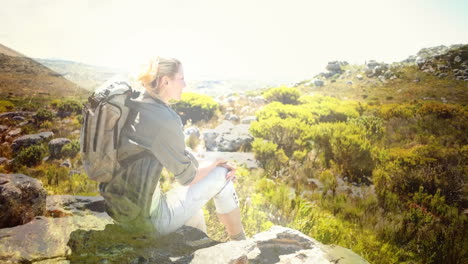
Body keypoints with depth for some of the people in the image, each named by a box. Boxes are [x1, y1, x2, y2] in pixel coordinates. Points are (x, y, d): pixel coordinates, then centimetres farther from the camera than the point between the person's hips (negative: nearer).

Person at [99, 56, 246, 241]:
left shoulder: (132, 108, 4)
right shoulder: (165, 120, -22)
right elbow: (187, 177, -12)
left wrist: (211, 165, 7)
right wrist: (216, 164, 6)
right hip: (148, 220, -8)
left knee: (194, 211, 32)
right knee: (222, 177, 4)